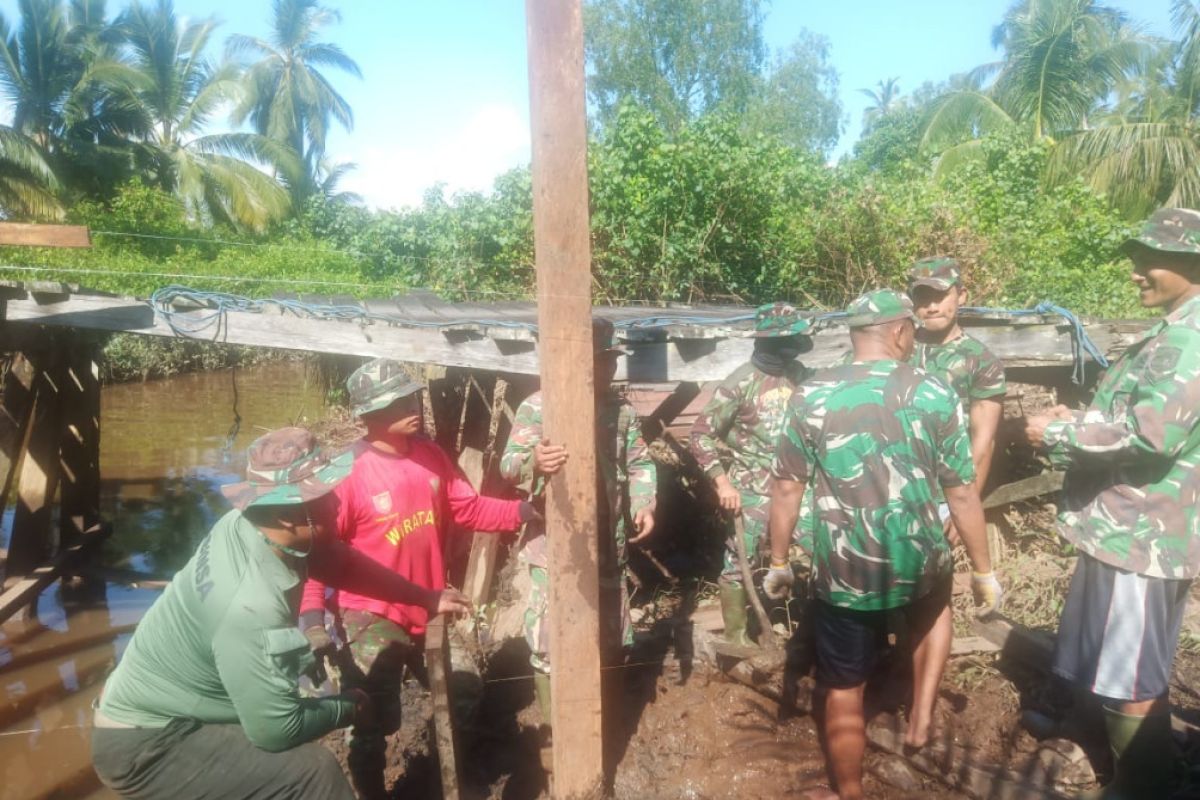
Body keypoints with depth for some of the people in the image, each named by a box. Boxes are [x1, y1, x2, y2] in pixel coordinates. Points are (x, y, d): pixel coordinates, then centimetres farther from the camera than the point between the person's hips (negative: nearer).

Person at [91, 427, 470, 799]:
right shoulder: (253, 604, -34)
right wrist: (349, 707, -9)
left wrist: (424, 597, 6)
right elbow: (277, 729, -27)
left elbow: (340, 562, 6)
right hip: (144, 746, -9)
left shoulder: (249, 524, -10)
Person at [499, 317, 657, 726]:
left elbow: (640, 464, 14)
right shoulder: (537, 407, -11)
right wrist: (533, 462, -41)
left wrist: (644, 504, -4)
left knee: (604, 634, 18)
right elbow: (508, 464, -17)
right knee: (550, 639, -1)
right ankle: (552, 724, 18)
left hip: (606, 542, 5)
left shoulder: (622, 409, 5)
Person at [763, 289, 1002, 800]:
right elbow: (962, 494, -2)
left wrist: (778, 563, 9)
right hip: (918, 563, 1)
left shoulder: (811, 397, -7)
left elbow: (786, 490, -3)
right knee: (934, 605, 37)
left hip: (842, 572, -1)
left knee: (844, 692, 16)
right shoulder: (935, 395, -6)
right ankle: (922, 713, 30)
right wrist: (984, 571, 10)